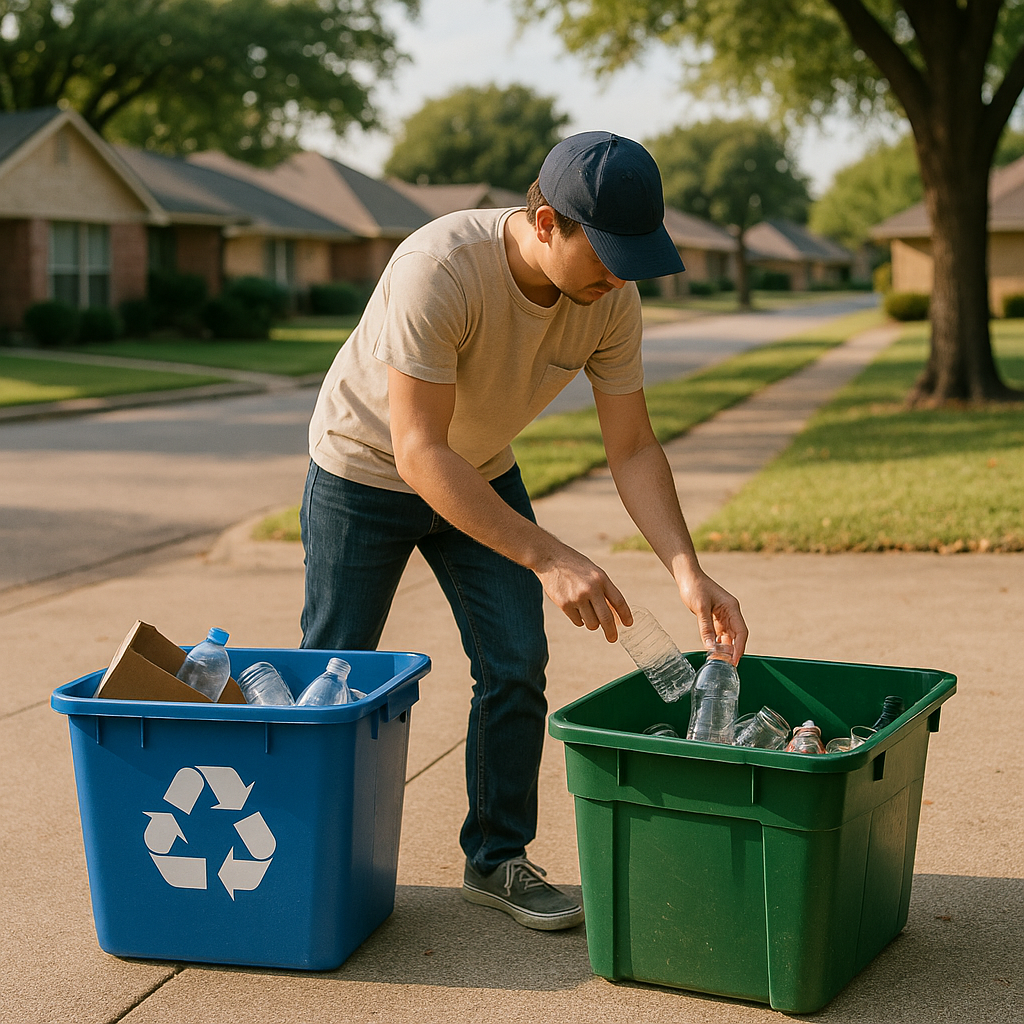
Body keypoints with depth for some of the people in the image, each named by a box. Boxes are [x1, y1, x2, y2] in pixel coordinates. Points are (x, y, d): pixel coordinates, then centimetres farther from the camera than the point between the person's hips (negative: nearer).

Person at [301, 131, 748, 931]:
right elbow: (420, 454, -39)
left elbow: (633, 451, -14)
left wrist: (689, 571, -28)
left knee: (517, 664, -5)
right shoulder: (438, 270, -38)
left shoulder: (612, 298, -20)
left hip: (485, 474, 5)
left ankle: (497, 858, 12)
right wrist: (548, 558, -44)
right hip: (366, 471, -4)